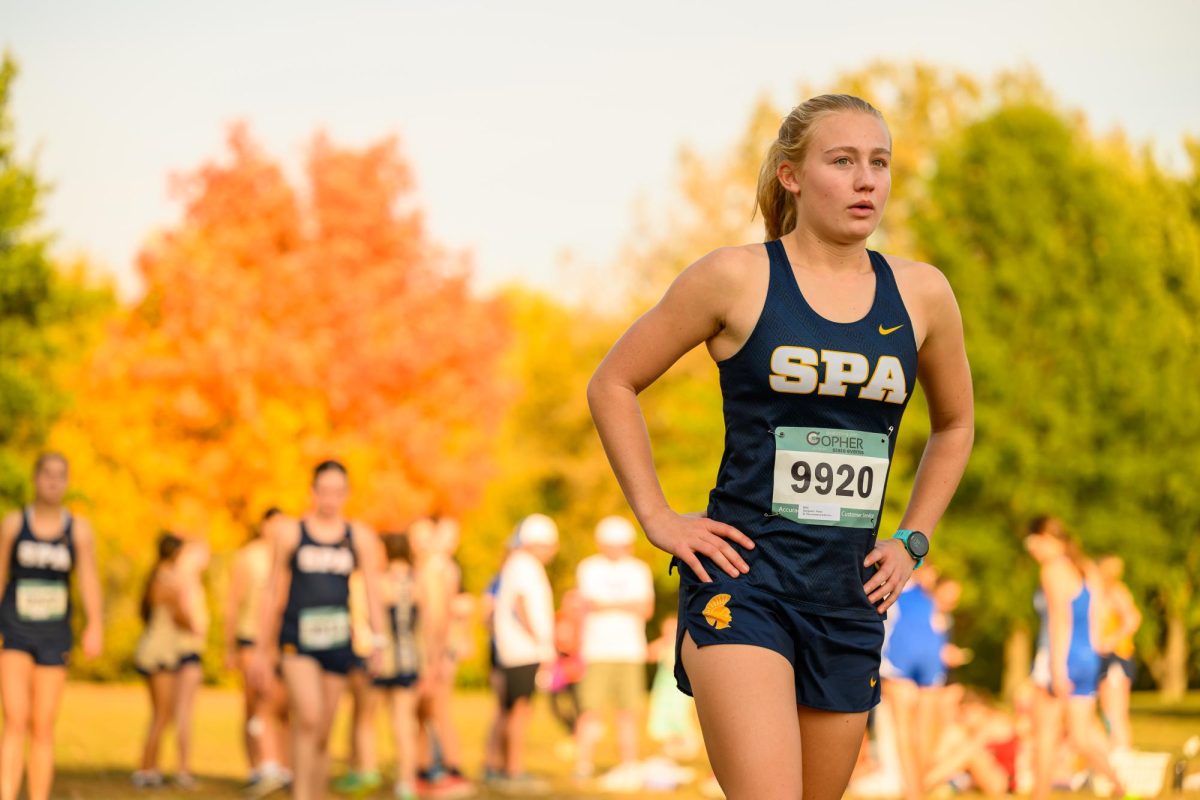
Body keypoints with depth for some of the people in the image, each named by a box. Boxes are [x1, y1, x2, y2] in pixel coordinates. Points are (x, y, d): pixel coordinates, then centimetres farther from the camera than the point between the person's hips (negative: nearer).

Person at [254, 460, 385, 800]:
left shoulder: (360, 537, 7)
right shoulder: (291, 534, 4)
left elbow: (371, 590, 4)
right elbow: (273, 593, 9)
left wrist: (378, 641, -8)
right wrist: (264, 648, 8)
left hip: (337, 641, 2)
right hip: (296, 640, -2)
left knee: (323, 732, 8)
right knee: (308, 719, -19)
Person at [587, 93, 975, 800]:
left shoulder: (921, 294, 8)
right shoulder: (738, 279, -3)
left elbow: (954, 424, 26)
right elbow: (614, 384, 6)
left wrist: (911, 542, 15)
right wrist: (657, 517, 0)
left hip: (850, 593, 5)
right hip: (740, 580, -5)